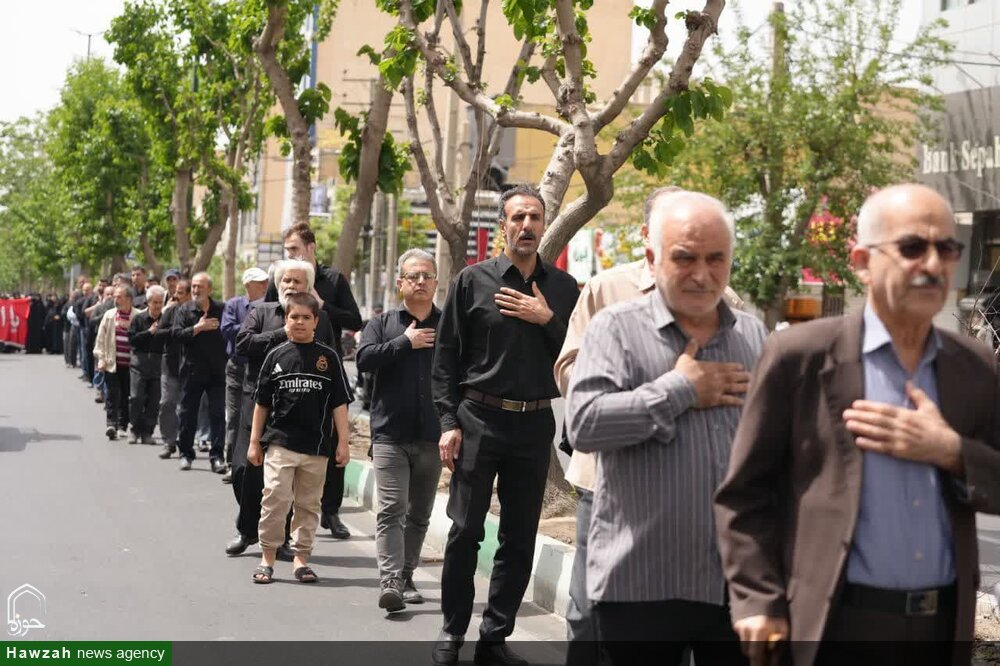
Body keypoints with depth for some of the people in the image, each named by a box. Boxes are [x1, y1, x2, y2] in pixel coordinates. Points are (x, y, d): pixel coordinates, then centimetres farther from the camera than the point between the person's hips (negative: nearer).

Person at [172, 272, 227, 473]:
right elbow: (176, 334, -10)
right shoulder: (184, 310, 3)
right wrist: (198, 328, -18)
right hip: (192, 370, 0)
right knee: (187, 413, 7)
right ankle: (186, 454, 20)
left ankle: (216, 456, 3)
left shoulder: (221, 309, 3)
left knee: (218, 414, -2)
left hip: (217, 371, 0)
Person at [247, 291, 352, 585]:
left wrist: (343, 442, 0)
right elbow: (262, 402, 9)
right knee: (275, 498, -9)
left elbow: (339, 403, 5)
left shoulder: (328, 357, 4)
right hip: (280, 442, -1)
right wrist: (255, 441, 8)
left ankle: (301, 558, 19)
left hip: (317, 445, 1)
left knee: (308, 503, 8)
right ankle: (267, 557, 4)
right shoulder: (277, 355, 4)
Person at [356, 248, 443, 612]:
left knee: (419, 514, 11)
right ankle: (390, 582, -14)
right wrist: (406, 342, -10)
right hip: (390, 434, -2)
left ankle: (406, 577, 22)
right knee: (391, 510, -10)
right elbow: (364, 359, -8)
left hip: (432, 435, 2)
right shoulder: (382, 323, 8)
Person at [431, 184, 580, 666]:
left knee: (520, 537, 6)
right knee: (465, 530, -1)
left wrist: (547, 320, -9)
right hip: (479, 418, -2)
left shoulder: (563, 288, 8)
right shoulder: (473, 281, 1)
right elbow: (445, 356, 1)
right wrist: (448, 422, -6)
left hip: (535, 423, 3)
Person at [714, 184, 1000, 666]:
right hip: (838, 625, -4)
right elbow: (744, 492, -3)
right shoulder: (800, 356, -6)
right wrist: (759, 602, -9)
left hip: (944, 625, 4)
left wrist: (951, 451, -9)